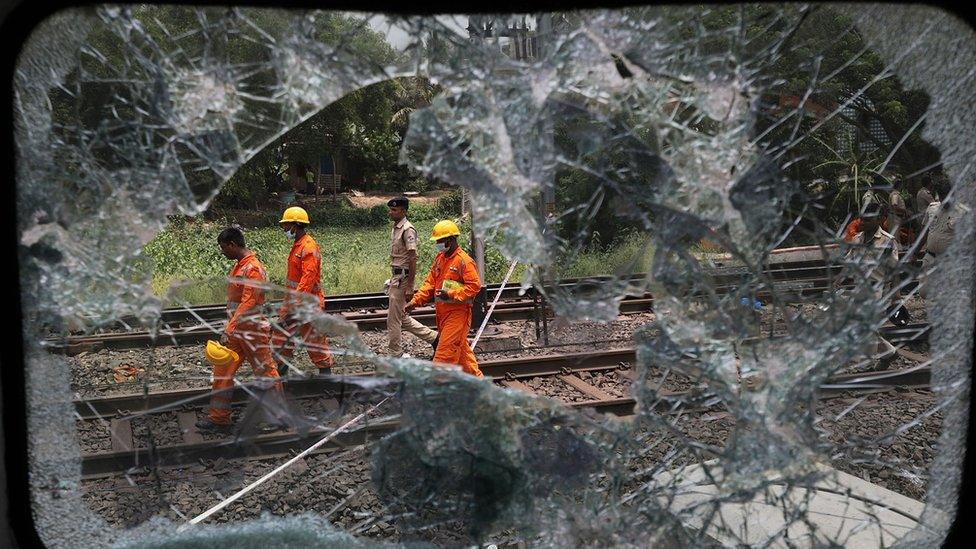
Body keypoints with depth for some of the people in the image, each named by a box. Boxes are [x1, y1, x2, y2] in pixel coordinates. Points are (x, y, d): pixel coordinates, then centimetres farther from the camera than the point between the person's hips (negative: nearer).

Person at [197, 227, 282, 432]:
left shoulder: (253, 269, -20)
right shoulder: (238, 266, 11)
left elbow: (248, 303, -26)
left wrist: (230, 329, -30)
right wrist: (230, 329, 21)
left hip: (253, 332, -9)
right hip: (236, 330, 9)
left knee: (266, 372, 4)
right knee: (222, 372, 8)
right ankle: (218, 418, 15)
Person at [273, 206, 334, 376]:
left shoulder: (309, 248, -17)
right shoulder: (297, 245, 14)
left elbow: (309, 277, -25)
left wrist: (296, 302, -30)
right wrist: (289, 299, 20)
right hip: (293, 299, 10)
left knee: (314, 338, 0)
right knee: (281, 335, 11)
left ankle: (325, 370, 13)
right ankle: (281, 371, 20)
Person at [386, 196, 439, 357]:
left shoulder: (407, 230, -16)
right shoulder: (395, 229, 13)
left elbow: (412, 259, -19)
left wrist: (409, 287, -21)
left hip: (403, 278, -10)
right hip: (396, 277, 10)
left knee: (393, 319, -2)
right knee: (402, 317, 15)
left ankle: (395, 356, 10)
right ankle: (433, 337, 24)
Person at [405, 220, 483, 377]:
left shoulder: (464, 261, -15)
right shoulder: (439, 258, 10)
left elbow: (474, 286, -19)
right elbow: (430, 282, 11)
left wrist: (451, 294, -24)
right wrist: (415, 301, 1)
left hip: (457, 312, -9)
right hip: (442, 311, 9)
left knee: (445, 350, -8)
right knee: (460, 347, 19)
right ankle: (476, 377, 32)